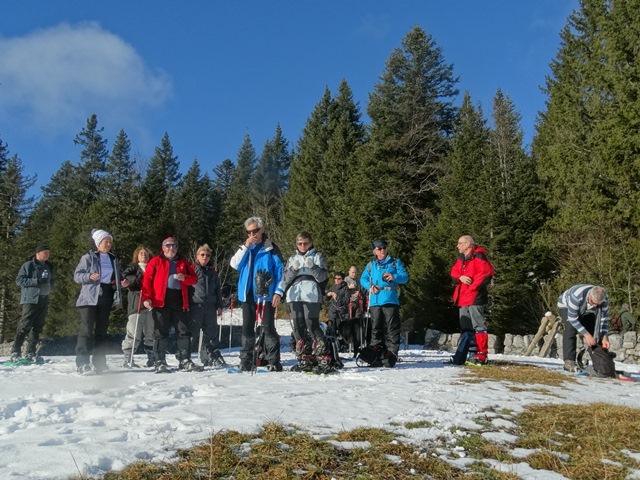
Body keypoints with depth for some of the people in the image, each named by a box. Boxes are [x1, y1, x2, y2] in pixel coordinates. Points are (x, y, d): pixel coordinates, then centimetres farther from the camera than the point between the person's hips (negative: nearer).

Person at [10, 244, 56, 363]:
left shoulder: (49, 267, 16)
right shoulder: (28, 265, -3)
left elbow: (53, 280, 30)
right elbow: (19, 280, -8)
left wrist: (49, 287, 10)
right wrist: (37, 281, -17)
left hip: (44, 300, 6)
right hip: (30, 300, -6)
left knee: (38, 328, 7)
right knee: (24, 326, -9)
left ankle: (31, 353, 12)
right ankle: (15, 352, -3)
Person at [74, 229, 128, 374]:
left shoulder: (113, 259, 16)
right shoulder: (88, 257, 0)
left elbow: (118, 276, 25)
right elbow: (76, 275, -3)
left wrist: (122, 282, 3)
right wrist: (89, 276, -22)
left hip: (106, 298, 5)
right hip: (90, 298, -5)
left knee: (102, 330, 8)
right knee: (87, 330, -10)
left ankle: (99, 363, 14)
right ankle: (82, 363, -9)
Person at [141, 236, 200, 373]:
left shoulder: (183, 263, 17)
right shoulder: (156, 261, 7)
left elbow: (194, 278, 15)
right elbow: (147, 279, 0)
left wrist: (185, 278, -7)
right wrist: (146, 298, -12)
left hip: (180, 301, 3)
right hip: (161, 301, -3)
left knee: (184, 331, 2)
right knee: (161, 332, 1)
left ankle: (185, 361, 8)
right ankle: (160, 362, 8)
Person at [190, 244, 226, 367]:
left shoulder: (212, 272, 16)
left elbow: (218, 290, 19)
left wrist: (219, 306, 11)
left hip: (210, 307, 4)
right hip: (195, 306, -4)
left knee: (210, 334, 9)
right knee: (193, 334, -1)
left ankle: (213, 358, 16)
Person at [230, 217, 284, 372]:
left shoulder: (271, 248, 2)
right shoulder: (244, 248, 13)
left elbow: (279, 271, -1)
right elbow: (234, 265, -1)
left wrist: (278, 292, -11)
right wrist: (245, 247, -10)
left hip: (267, 295, -4)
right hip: (248, 294, 4)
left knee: (268, 328, -4)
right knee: (247, 329, 7)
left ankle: (274, 362, -1)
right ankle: (246, 362, 13)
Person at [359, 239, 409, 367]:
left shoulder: (395, 262, 11)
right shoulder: (371, 265, 18)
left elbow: (405, 277, 2)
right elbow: (363, 279, 13)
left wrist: (394, 277, -18)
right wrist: (370, 286, -8)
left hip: (390, 300, -3)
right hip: (375, 301, 3)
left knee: (392, 329, -6)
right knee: (376, 329, 6)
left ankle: (391, 356, -4)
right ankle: (375, 357, 12)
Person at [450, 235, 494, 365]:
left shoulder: (478, 256, -10)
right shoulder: (461, 258, 18)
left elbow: (487, 272, -19)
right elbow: (454, 272, 15)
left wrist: (472, 286, -17)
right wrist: (460, 277, -8)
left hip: (475, 297, -10)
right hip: (462, 298, 10)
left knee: (479, 326, -8)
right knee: (465, 327, 13)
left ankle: (481, 356, -8)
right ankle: (471, 353, 22)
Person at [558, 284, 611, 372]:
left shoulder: (604, 300, -28)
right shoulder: (577, 295, -45)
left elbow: (604, 318, -18)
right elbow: (572, 318, -39)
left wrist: (604, 337, -26)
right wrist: (586, 334, -43)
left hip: (585, 311, 5)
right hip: (566, 306, -5)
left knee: (595, 331, -7)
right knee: (571, 329, -28)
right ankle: (569, 361, -30)